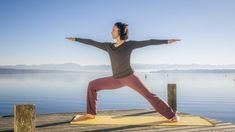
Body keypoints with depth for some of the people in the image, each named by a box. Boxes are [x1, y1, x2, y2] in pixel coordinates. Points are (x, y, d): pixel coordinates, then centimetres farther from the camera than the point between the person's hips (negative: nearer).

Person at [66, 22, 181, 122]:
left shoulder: (130, 44, -5)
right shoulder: (108, 46, 7)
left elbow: (149, 42, -6)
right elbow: (92, 42, 13)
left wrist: (167, 41, -9)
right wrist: (75, 39, 18)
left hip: (130, 77, -5)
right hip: (116, 80, 5)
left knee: (149, 95, -9)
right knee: (92, 85, 3)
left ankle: (172, 115, 3)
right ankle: (91, 114, 11)